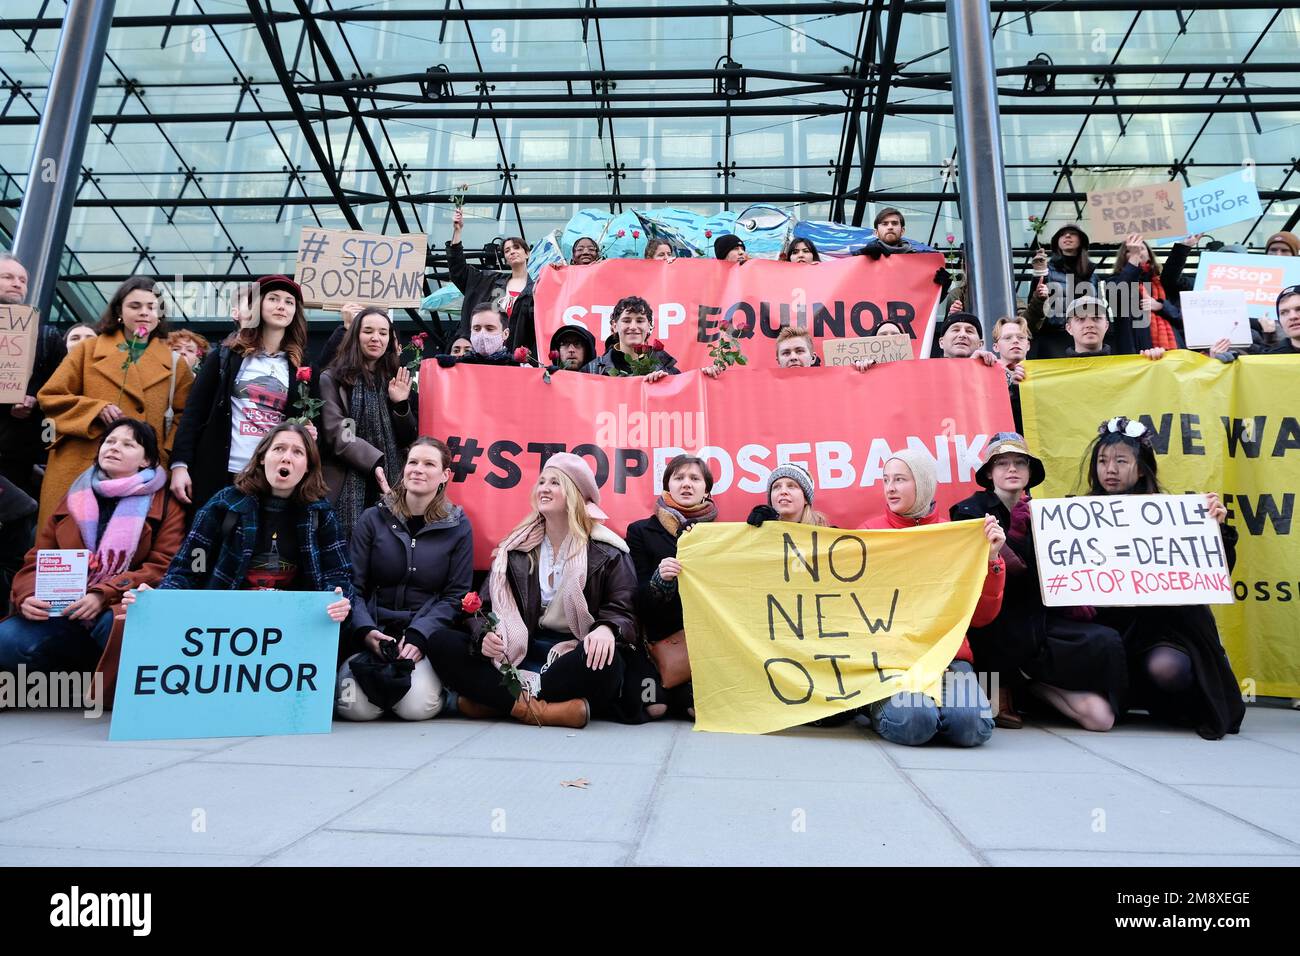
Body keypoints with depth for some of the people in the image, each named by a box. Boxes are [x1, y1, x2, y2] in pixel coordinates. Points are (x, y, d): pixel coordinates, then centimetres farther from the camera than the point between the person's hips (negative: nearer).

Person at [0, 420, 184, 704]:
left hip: (122, 610, -4)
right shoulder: (76, 497, 18)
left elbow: (163, 568, -4)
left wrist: (104, 595, -17)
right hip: (62, 615, 4)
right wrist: (27, 595, -7)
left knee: (116, 626, -38)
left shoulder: (165, 505, 6)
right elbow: (38, 558, 15)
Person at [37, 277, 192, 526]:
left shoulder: (173, 363, 11)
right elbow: (49, 397, 9)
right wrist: (96, 409, -8)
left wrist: (169, 453, -3)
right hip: (81, 469, 0)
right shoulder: (89, 350, 11)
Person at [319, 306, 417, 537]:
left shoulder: (395, 380, 15)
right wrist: (374, 462, -20)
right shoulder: (332, 379, 3)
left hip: (390, 485, 3)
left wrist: (401, 404, -4)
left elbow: (408, 440, 13)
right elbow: (335, 433, -8)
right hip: (348, 486, -3)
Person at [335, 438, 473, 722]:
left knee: (418, 707, -26)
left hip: (427, 633, 0)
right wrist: (365, 630, -16)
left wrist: (418, 635, -14)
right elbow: (354, 585, 3)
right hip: (374, 632, 1)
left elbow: (456, 595, 2)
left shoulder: (457, 526, 5)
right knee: (354, 707, -25)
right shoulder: (373, 519, 7)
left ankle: (432, 678, 8)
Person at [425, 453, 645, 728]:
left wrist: (606, 629, -29)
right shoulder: (517, 546, 12)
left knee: (606, 661, -38)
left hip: (575, 656, -3)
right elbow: (486, 605, 9)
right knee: (440, 644, -18)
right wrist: (485, 635, -15)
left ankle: (494, 699, -24)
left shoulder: (607, 551, 3)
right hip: (522, 653, 3)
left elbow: (622, 611, -4)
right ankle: (546, 709, -32)